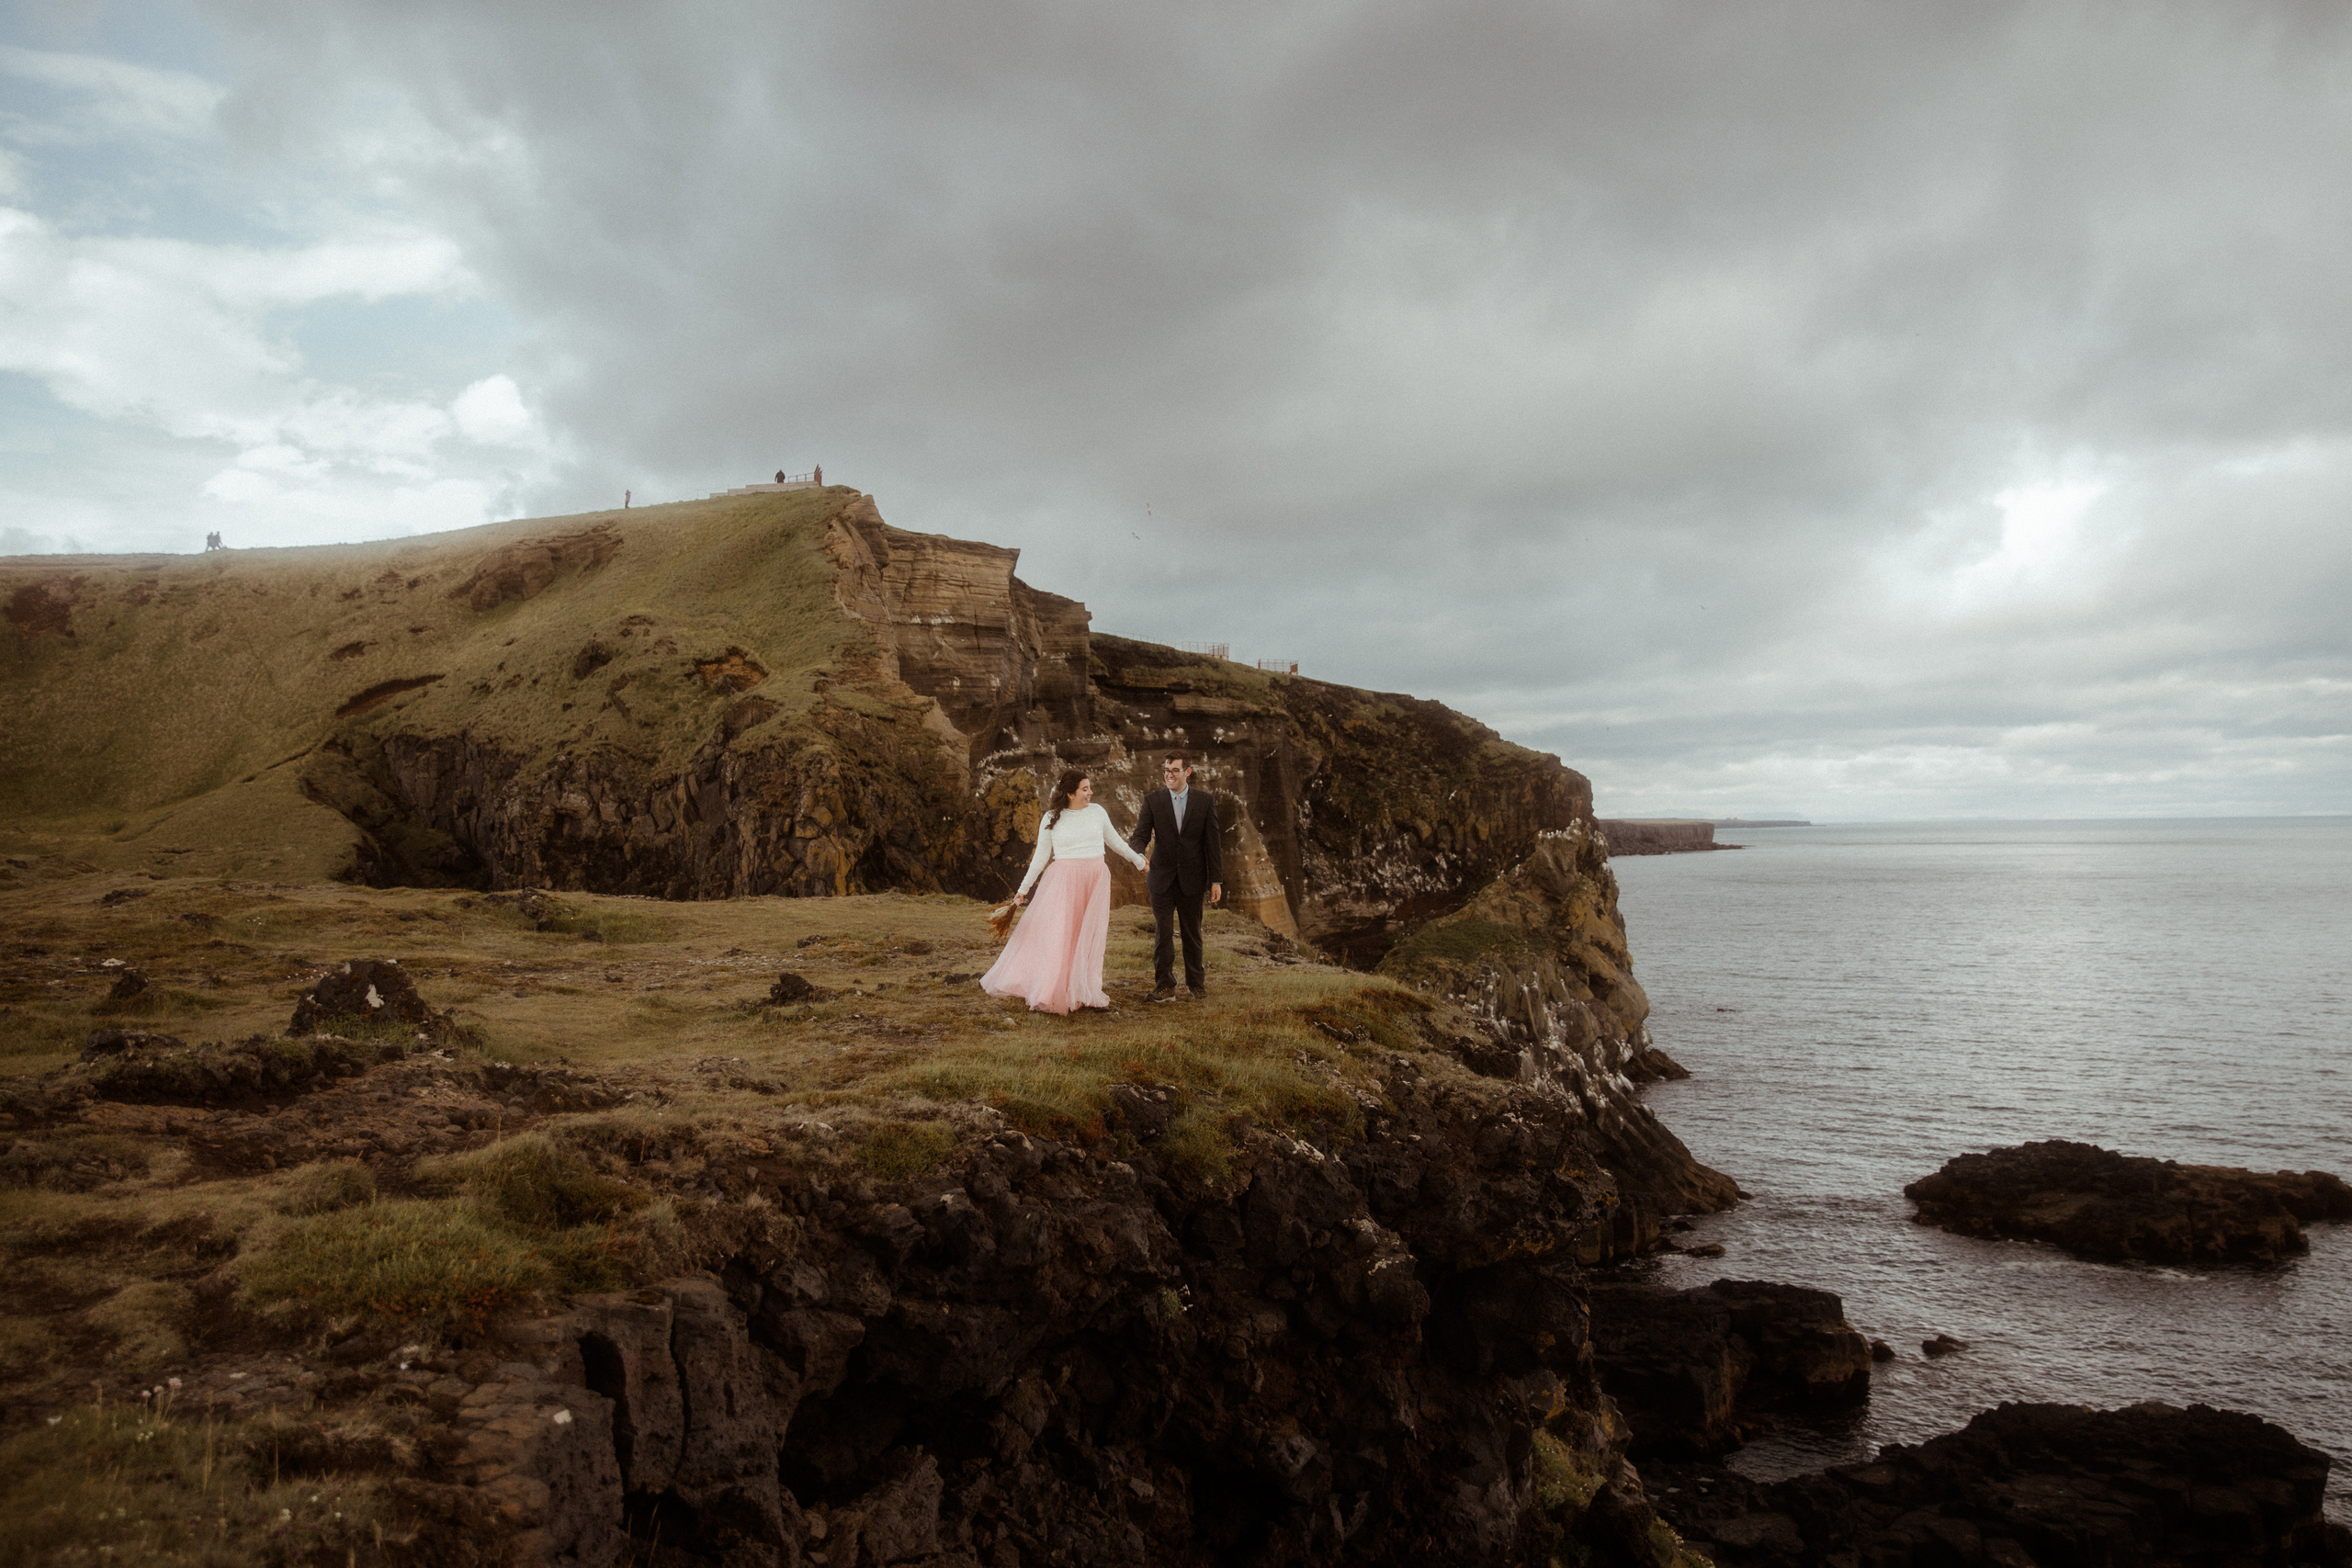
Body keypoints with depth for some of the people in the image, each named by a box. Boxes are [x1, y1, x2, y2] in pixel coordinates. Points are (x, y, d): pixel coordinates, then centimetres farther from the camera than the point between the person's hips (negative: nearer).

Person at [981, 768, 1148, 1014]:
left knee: (1089, 937, 6)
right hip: (1063, 881, -3)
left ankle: (1084, 992, 15)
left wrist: (1136, 858, 29)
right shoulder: (1051, 819, -1)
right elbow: (1041, 855, 5)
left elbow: (1113, 839, 20)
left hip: (1095, 882, 3)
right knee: (1056, 934, -5)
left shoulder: (1097, 812, 5)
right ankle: (1045, 992, 2)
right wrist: (1024, 887, 5)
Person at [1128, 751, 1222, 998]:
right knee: (1162, 932, 1)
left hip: (1192, 880, 0)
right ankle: (1164, 984, 10)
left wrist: (1216, 880, -2)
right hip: (1162, 878, 0)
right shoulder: (1152, 800, 2)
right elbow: (1141, 835, -5)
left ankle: (1195, 981, 23)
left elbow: (1213, 842, 2)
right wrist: (1136, 852, -29)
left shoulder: (1204, 801, 2)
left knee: (1192, 933, 9)